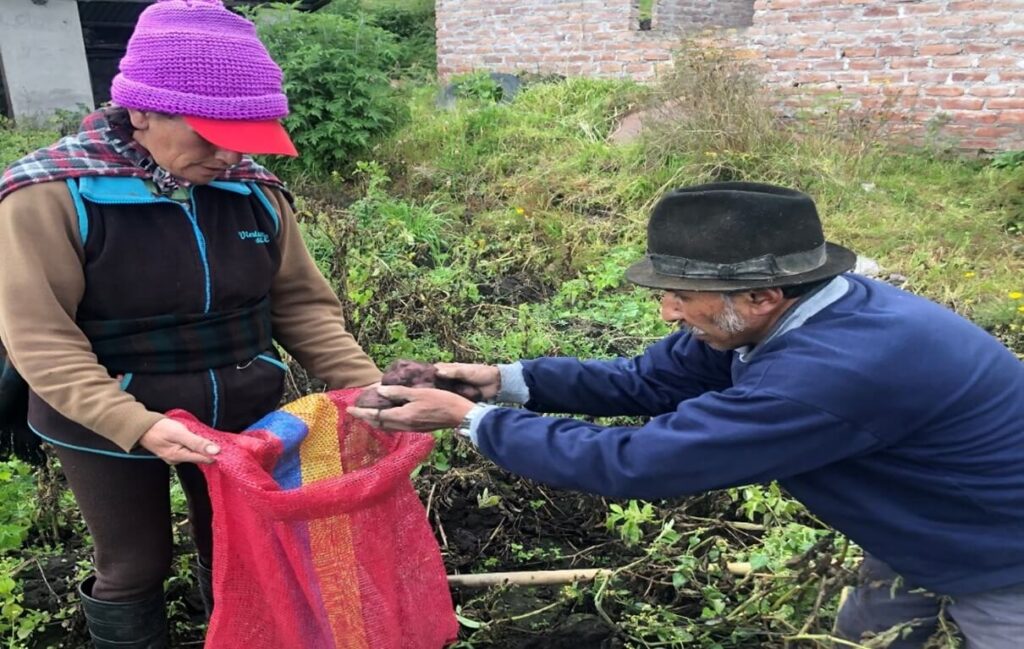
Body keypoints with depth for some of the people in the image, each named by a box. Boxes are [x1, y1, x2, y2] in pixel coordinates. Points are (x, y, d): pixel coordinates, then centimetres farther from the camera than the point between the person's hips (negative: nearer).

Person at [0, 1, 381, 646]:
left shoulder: (254, 189, -7)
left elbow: (301, 303, -1)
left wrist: (368, 385, -12)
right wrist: (137, 426, -30)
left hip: (245, 416, 3)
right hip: (108, 431, -3)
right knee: (135, 569, 18)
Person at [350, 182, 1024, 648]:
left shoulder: (832, 369, -43)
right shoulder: (775, 314, -15)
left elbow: (633, 463, -40)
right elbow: (644, 382, -9)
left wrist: (471, 419, -32)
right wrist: (502, 378, -18)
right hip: (930, 529, 7)